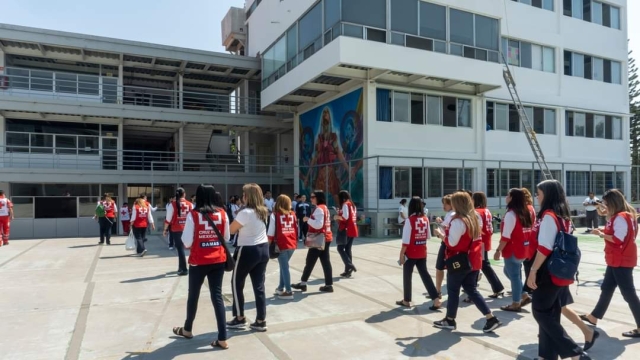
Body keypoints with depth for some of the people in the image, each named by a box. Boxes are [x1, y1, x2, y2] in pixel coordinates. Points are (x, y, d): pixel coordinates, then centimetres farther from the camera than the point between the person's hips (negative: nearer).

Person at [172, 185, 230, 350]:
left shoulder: (193, 214, -11)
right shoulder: (222, 213, -3)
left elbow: (187, 241, -10)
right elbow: (226, 238, 6)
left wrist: (188, 245, 11)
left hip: (198, 261, -2)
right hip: (218, 260, 2)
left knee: (193, 295, 17)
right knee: (217, 295, 7)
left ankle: (187, 330, 39)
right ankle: (222, 339, 6)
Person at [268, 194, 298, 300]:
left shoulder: (275, 215, -5)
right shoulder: (292, 214, 7)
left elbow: (271, 231, -6)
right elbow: (296, 229, 9)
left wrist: (269, 244, 2)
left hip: (282, 244, -5)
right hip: (292, 244, 5)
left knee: (284, 267, 2)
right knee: (284, 266, 18)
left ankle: (288, 291, 2)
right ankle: (281, 288, 27)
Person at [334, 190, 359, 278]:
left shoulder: (345, 204, -9)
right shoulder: (352, 205, 16)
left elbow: (345, 217, -19)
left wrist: (337, 217, -2)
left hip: (346, 230, -8)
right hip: (352, 230, 8)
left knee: (340, 248, -2)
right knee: (348, 249, 10)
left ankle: (350, 265, -13)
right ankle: (348, 270, 9)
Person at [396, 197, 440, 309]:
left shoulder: (410, 220, -16)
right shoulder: (426, 219, 0)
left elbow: (406, 240, -16)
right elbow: (428, 236, 11)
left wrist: (401, 254, -9)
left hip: (411, 253, -5)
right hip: (422, 253, 5)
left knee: (407, 276, 10)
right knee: (425, 274, 12)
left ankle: (406, 300, 21)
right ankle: (436, 299, 5)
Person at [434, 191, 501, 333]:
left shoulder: (458, 221, -20)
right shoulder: (475, 218, 7)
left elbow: (451, 242, -20)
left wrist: (444, 233, -4)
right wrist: (450, 230, 15)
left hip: (459, 261, -8)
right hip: (473, 260, 8)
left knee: (453, 290, 7)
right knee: (472, 290, 15)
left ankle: (449, 320, 20)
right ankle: (491, 319, 12)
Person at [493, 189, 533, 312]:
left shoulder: (511, 214, -18)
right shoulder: (524, 213, 9)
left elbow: (506, 236, -21)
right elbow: (525, 231, 14)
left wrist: (498, 250, -14)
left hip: (513, 250, -9)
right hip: (522, 248, 9)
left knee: (514, 276, 1)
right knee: (514, 273, 24)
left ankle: (515, 304, 9)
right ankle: (522, 295, 22)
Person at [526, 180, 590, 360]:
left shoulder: (548, 216, -17)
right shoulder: (564, 216, 10)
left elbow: (544, 248, -22)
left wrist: (533, 271, -17)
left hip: (549, 273, -9)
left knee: (540, 312, 2)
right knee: (551, 315, 13)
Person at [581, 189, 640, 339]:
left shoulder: (621, 217, -19)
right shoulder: (624, 215, 12)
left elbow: (618, 239, -23)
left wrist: (602, 234, -11)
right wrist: (604, 231, -1)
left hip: (622, 261, -10)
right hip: (617, 260, 10)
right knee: (606, 288, 17)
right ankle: (594, 317, 28)